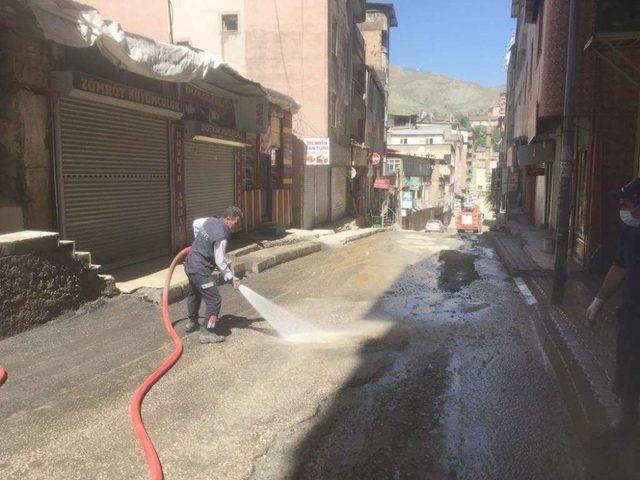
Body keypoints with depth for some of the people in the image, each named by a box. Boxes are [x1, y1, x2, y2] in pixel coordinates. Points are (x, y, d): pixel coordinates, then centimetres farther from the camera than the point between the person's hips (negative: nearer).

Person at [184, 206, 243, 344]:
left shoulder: (211, 220, 2)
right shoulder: (221, 237, -24)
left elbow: (196, 223, 23)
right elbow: (220, 262, -20)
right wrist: (231, 278, -10)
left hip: (190, 264, 10)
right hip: (200, 270, -10)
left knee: (195, 293, 29)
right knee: (214, 300, -6)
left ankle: (192, 322, 48)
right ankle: (207, 333, -1)